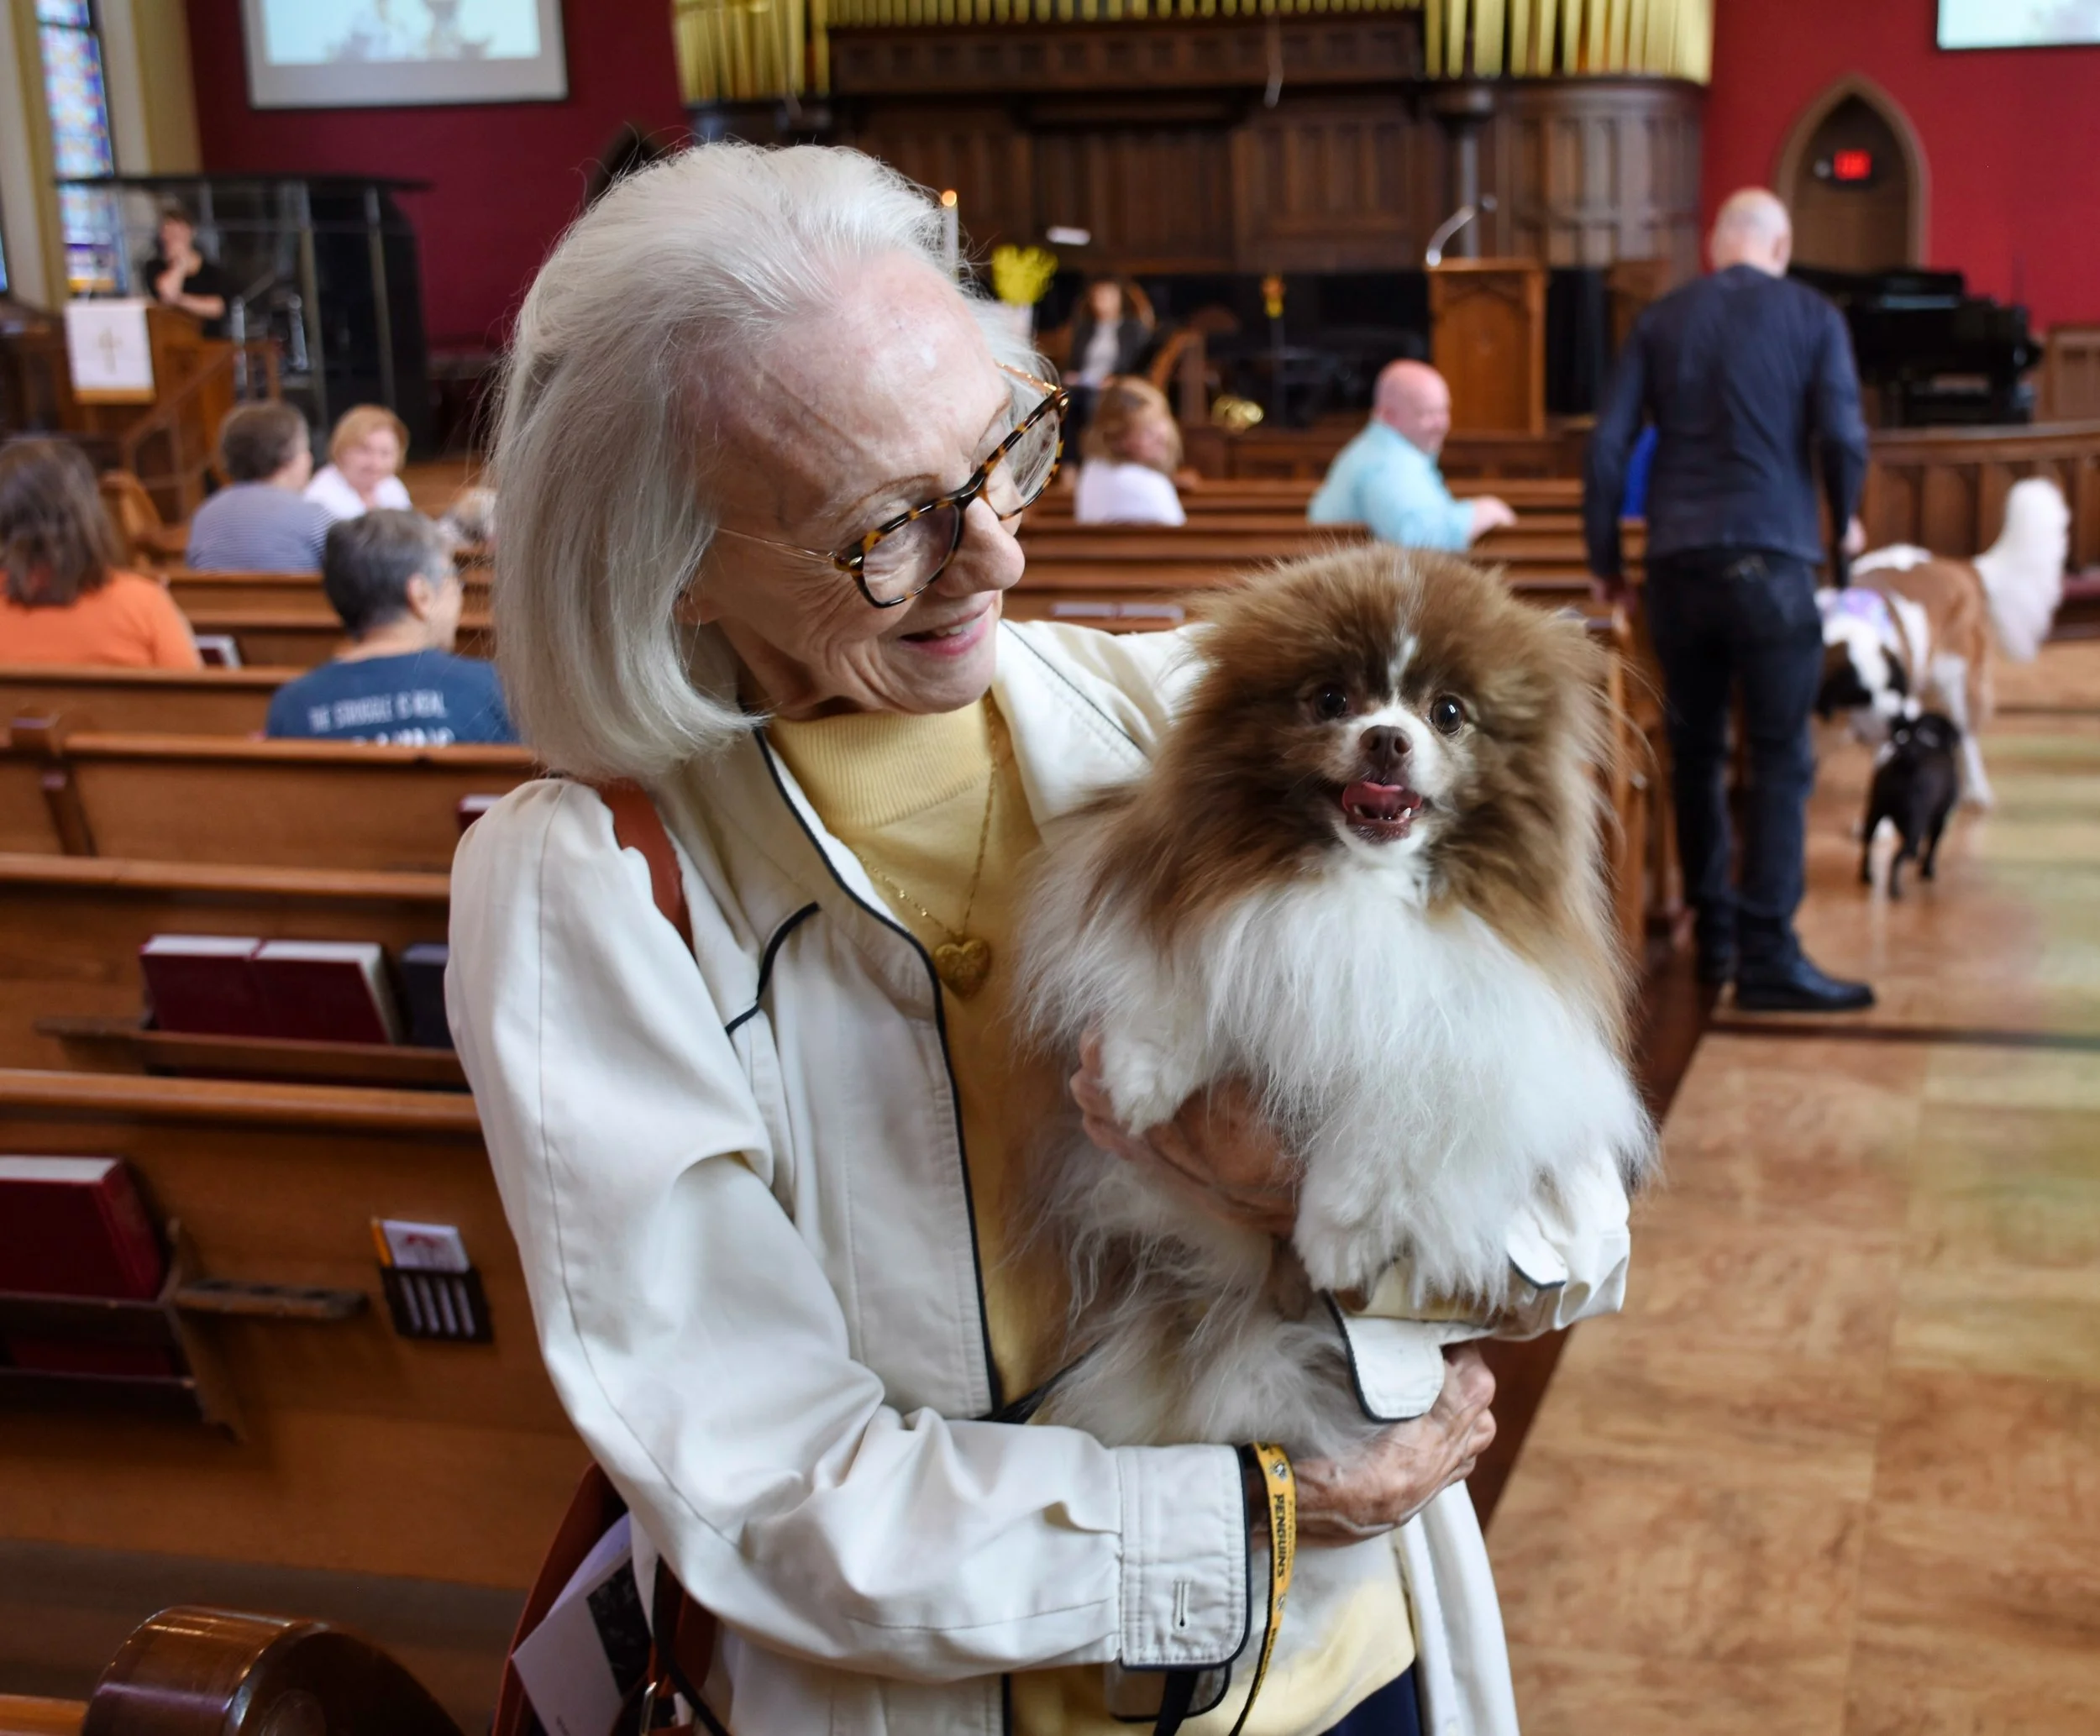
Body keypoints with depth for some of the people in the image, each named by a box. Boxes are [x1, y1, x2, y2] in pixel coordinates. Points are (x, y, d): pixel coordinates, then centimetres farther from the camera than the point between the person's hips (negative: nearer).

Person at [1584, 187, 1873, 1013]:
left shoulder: (1660, 320, 10)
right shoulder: (1813, 316, 4)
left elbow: (1607, 445, 3)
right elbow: (1842, 439, -5)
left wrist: (1604, 558, 11)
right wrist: (1842, 527, 13)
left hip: (1677, 563, 3)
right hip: (1771, 559, -3)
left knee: (1695, 752, 14)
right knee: (1780, 761, -1)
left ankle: (1714, 935, 21)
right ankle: (1767, 956, -7)